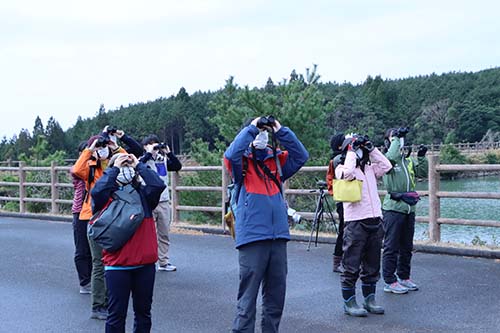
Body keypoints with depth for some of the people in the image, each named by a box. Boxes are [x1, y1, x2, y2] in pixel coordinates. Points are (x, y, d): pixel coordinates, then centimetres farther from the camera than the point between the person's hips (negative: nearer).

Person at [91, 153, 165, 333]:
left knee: (143, 311, 16)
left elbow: (158, 185, -14)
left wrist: (139, 165, -6)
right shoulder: (108, 196, -1)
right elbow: (97, 191, -23)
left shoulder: (143, 193, 5)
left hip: (145, 264, 3)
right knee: (116, 313, 4)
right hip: (117, 265, -2)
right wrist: (114, 168, -12)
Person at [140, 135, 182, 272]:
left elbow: (177, 166, 1)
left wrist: (168, 152, -5)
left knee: (164, 234, 9)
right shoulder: (144, 159, 0)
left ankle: (164, 262, 17)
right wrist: (149, 153, -18)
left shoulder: (163, 159, 11)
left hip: (164, 201, 4)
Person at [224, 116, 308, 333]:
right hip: (252, 237, -5)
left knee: (276, 295, 14)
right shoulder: (243, 161, 2)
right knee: (248, 296, -3)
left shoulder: (277, 160, 14)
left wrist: (281, 131, -3)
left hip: (278, 237, 5)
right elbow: (231, 154, -19)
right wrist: (252, 128, -12)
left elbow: (301, 156, 2)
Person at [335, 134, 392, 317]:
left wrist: (371, 148, 6)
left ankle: (369, 300, 23)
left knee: (372, 266, 13)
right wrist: (352, 151, -10)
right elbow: (348, 173, -22)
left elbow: (386, 165, 6)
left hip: (375, 221, 6)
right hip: (355, 222, -6)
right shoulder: (342, 169, -1)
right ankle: (349, 303, 6)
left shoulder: (370, 169, 17)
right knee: (352, 266, -2)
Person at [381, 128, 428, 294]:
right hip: (393, 209, -7)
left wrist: (421, 157, -5)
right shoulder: (387, 158, -6)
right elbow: (391, 158, -29)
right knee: (391, 247, -2)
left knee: (407, 247, 15)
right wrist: (396, 138, -20)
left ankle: (404, 277, 28)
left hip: (409, 208, 7)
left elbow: (423, 173, 9)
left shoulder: (409, 159, 12)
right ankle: (390, 282, 3)